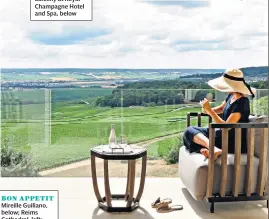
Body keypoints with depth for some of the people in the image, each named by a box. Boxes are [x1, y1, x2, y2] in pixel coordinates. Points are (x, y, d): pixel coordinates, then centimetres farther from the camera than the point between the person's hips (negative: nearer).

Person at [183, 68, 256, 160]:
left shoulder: (242, 102, -22)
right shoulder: (231, 95, 3)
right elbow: (221, 108, 23)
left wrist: (209, 110, -22)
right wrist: (207, 110, 1)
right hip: (225, 135, 10)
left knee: (190, 132, -13)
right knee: (190, 130, -1)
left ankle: (213, 149, -35)